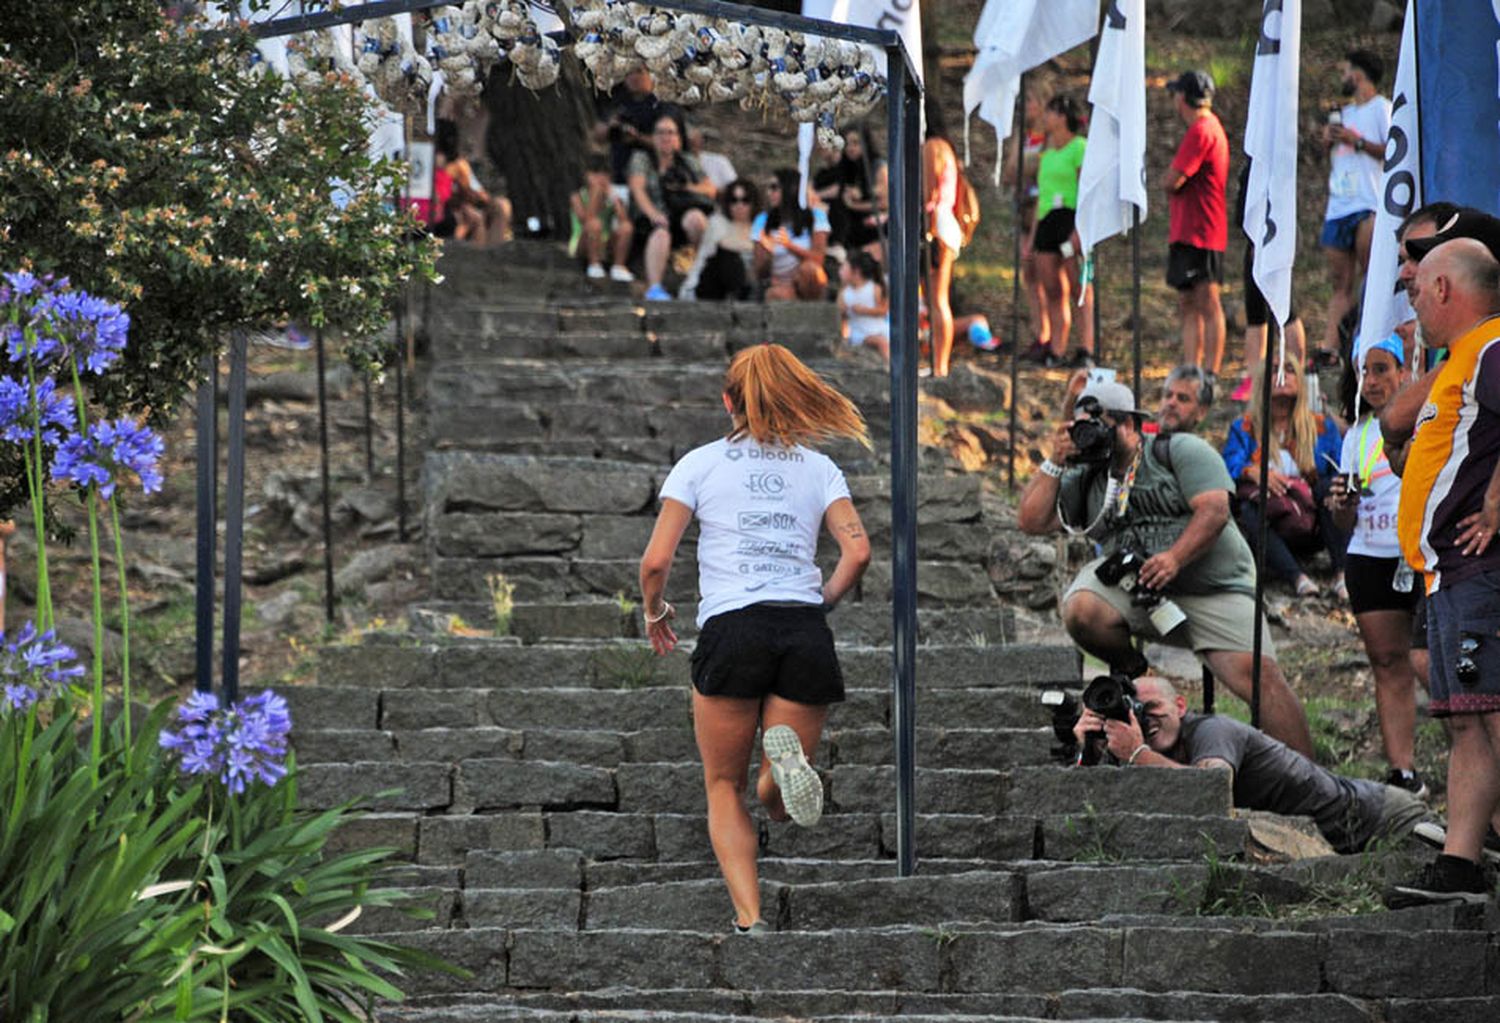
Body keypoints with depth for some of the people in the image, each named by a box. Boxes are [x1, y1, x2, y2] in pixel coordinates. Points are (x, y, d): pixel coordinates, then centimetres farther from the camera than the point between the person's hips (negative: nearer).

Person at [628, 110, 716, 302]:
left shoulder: (687, 162, 22)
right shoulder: (641, 158, 14)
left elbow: (711, 190, 17)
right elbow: (637, 189, -2)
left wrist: (686, 188, -4)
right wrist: (652, 213, -20)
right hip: (655, 218, -2)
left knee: (695, 218, -35)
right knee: (661, 234, -39)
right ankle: (654, 288, -49)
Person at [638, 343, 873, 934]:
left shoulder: (700, 463, 9)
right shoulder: (818, 467, 14)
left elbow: (656, 561, 2)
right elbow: (857, 551, 0)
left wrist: (654, 613, 21)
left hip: (731, 627, -2)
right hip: (805, 631, 2)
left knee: (724, 787, 12)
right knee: (781, 802, 11)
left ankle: (749, 918, -8)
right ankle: (785, 754, -26)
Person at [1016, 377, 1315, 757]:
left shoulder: (1181, 451, -1)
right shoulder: (1085, 480, 13)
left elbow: (1215, 510, -13)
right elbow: (1032, 522, 8)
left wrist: (1175, 557, -27)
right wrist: (1054, 464, -1)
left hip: (1213, 589, -3)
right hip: (1130, 588, 3)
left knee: (1258, 676, -21)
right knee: (1081, 610, -29)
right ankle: (1129, 670, 2)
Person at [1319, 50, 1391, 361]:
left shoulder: (1381, 109, 0)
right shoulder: (1345, 113, 25)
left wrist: (1356, 140, -13)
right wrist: (1329, 143, 10)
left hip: (1368, 206, -7)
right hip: (1338, 207, 7)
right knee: (1341, 284, 2)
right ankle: (1329, 347, -3)